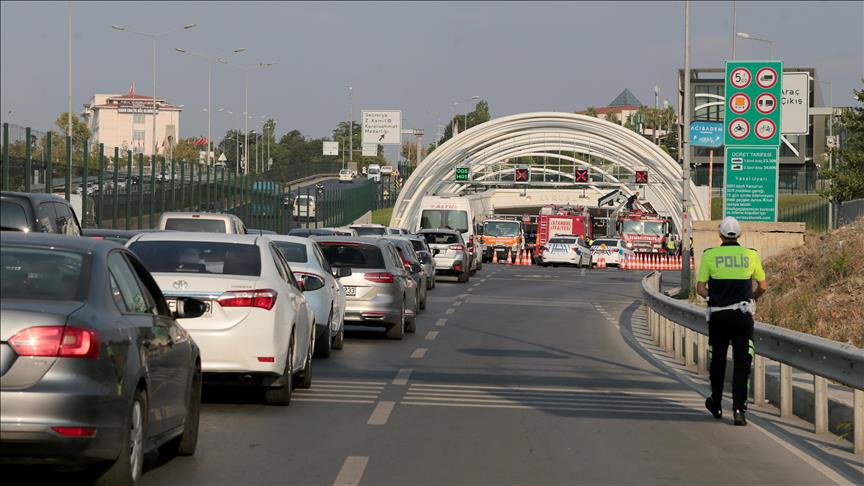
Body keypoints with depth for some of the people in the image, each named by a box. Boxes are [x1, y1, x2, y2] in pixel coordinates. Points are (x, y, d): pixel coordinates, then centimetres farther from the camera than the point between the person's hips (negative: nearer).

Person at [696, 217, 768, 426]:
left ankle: (716, 406, 31)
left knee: (717, 361, 17)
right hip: (743, 315, -1)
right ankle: (739, 408, -13)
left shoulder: (709, 255, -2)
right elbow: (763, 286, 8)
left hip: (718, 315, 1)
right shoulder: (751, 255, 1)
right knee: (742, 363, -1)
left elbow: (700, 288, -3)